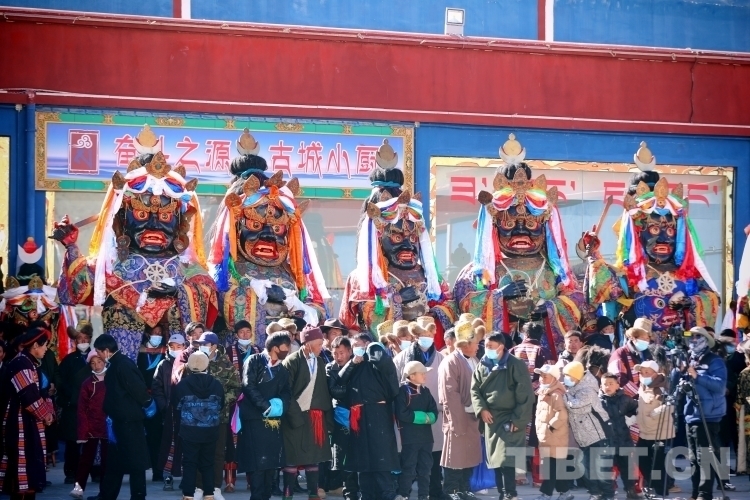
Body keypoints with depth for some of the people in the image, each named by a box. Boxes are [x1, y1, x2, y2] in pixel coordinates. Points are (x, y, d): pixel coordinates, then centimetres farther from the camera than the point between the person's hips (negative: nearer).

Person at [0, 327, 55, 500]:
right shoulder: (20, 364, -16)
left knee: (31, 464, 12)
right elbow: (29, 396, -21)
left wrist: (48, 411, 5)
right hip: (21, 422, -10)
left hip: (30, 422, 10)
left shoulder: (29, 363, 15)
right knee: (22, 464, -9)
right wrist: (45, 414, -9)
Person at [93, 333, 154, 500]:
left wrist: (148, 404, -7)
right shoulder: (115, 364, 12)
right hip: (122, 419, 10)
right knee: (114, 459, 15)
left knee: (135, 460, -2)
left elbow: (137, 388, -20)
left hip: (130, 420, -10)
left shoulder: (123, 364, -17)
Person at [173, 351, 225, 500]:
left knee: (189, 463, 5)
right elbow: (221, 406, 10)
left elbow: (176, 405, 6)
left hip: (190, 431, -2)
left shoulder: (183, 384, -10)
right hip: (210, 432, 2)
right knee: (208, 463, 12)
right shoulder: (217, 384, -5)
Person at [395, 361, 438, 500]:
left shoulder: (425, 391, 12)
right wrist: (423, 416, -11)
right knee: (408, 468, -2)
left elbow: (434, 414, 6)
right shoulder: (403, 390, -7)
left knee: (425, 468, 10)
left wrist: (427, 417, -15)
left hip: (426, 436, 6)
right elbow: (402, 414, -17)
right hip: (410, 437, -6)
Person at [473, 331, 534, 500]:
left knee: (507, 459, -15)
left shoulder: (516, 365, -8)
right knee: (495, 459, 8)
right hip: (490, 419, 5)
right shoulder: (483, 365, 8)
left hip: (509, 419, -5)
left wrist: (518, 420, -15)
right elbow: (475, 389, 10)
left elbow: (525, 395, -10)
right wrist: (481, 409, -7)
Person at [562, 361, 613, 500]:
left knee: (601, 466, -8)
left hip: (597, 434, -10)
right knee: (588, 466, 13)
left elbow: (575, 406, -30)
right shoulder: (573, 388, 8)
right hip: (585, 436, 10)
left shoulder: (587, 390, -20)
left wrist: (564, 394, -19)